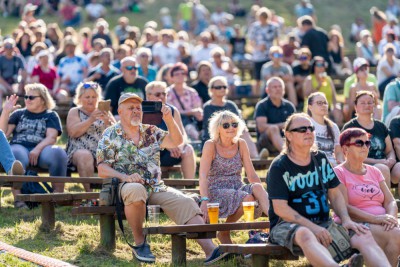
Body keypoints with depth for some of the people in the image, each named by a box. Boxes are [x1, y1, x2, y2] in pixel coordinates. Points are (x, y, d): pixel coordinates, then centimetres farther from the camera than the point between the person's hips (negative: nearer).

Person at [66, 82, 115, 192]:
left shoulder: (105, 112, 22)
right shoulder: (74, 112, 16)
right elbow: (73, 132, -2)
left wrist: (107, 122, -8)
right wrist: (91, 120, -11)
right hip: (79, 150, -2)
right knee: (85, 156, -38)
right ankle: (89, 193, -39)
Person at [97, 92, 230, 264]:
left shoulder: (151, 132, 19)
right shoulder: (110, 135, 6)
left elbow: (176, 141, 10)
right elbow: (102, 170, -2)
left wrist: (169, 119, -6)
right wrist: (125, 177, -19)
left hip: (156, 188, 4)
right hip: (126, 186, -4)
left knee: (185, 203, -20)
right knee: (136, 190, -41)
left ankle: (210, 250, -31)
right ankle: (139, 243, -23)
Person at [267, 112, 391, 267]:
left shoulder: (321, 160, 16)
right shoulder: (279, 167, -4)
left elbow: (335, 194, 18)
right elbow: (280, 208, -12)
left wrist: (346, 219, -3)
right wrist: (314, 228, -22)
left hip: (322, 223, 6)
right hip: (287, 225, -6)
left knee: (364, 235, -19)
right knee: (305, 235, -42)